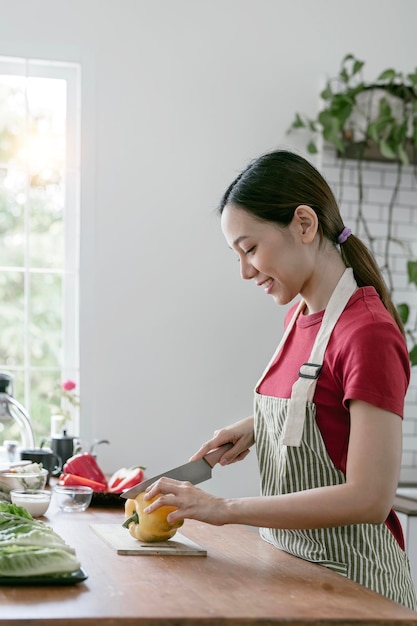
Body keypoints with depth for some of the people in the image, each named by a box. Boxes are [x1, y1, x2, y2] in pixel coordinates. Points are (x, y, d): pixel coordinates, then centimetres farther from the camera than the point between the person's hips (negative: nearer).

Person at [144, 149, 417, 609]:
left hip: (349, 581, -7)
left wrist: (226, 509, -24)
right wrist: (254, 427, 3)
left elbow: (369, 498, -25)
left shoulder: (369, 333, -20)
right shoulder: (300, 315, 4)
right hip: (289, 569, 7)